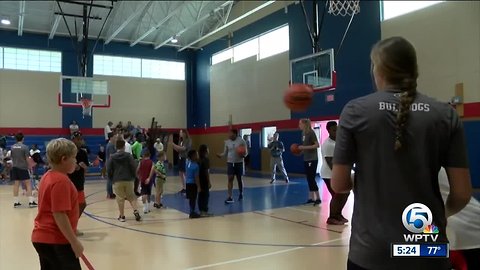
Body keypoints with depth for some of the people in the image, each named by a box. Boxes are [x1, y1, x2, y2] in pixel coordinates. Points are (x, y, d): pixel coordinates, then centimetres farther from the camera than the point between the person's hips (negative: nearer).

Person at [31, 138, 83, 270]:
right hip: (56, 241, -10)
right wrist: (74, 242, -19)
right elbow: (59, 215, -23)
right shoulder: (61, 181, -19)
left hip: (42, 237, 10)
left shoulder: (47, 177, 10)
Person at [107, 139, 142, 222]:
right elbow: (133, 167, -4)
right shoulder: (128, 155, -1)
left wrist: (111, 179, 14)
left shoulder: (112, 157, 1)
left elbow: (109, 170, 1)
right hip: (128, 180, 0)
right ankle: (135, 211, -5)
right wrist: (133, 177, 11)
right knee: (131, 197, 13)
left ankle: (122, 216, 11)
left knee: (120, 198, 7)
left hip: (117, 181, 0)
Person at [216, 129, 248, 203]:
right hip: (230, 162, 2)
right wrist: (220, 155, -12)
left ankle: (241, 194, 32)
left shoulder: (241, 141, -8)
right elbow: (225, 153, 8)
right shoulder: (227, 142, 2)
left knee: (239, 179, 10)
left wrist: (244, 155, -26)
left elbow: (246, 151, -4)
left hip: (239, 163, -2)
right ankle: (230, 197, -7)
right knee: (230, 179, -7)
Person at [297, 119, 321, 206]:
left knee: (312, 179, -7)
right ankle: (311, 198, 16)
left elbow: (317, 145, -18)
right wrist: (300, 149, 4)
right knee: (309, 179, 10)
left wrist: (304, 147, -21)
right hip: (306, 159, 8)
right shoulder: (303, 133, 10)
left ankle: (318, 198, 1)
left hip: (312, 159, -8)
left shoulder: (311, 132, -13)